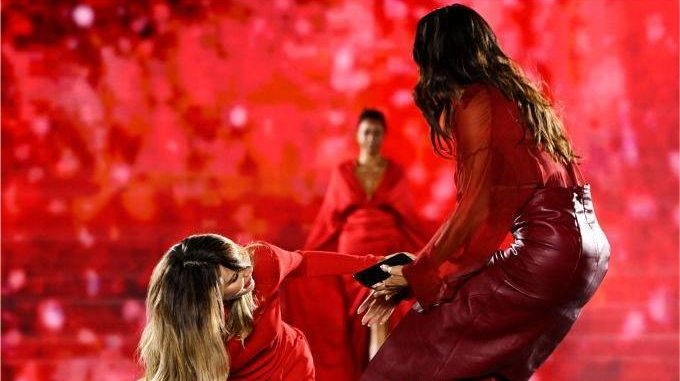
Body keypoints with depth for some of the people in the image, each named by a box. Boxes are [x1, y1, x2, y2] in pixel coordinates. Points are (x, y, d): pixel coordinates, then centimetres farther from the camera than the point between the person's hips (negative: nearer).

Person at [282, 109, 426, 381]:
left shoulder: (395, 173, 5)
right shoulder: (342, 173, 5)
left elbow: (408, 219, 9)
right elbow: (328, 219, 8)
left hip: (388, 252, -1)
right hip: (353, 253, 1)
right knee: (359, 323, 1)